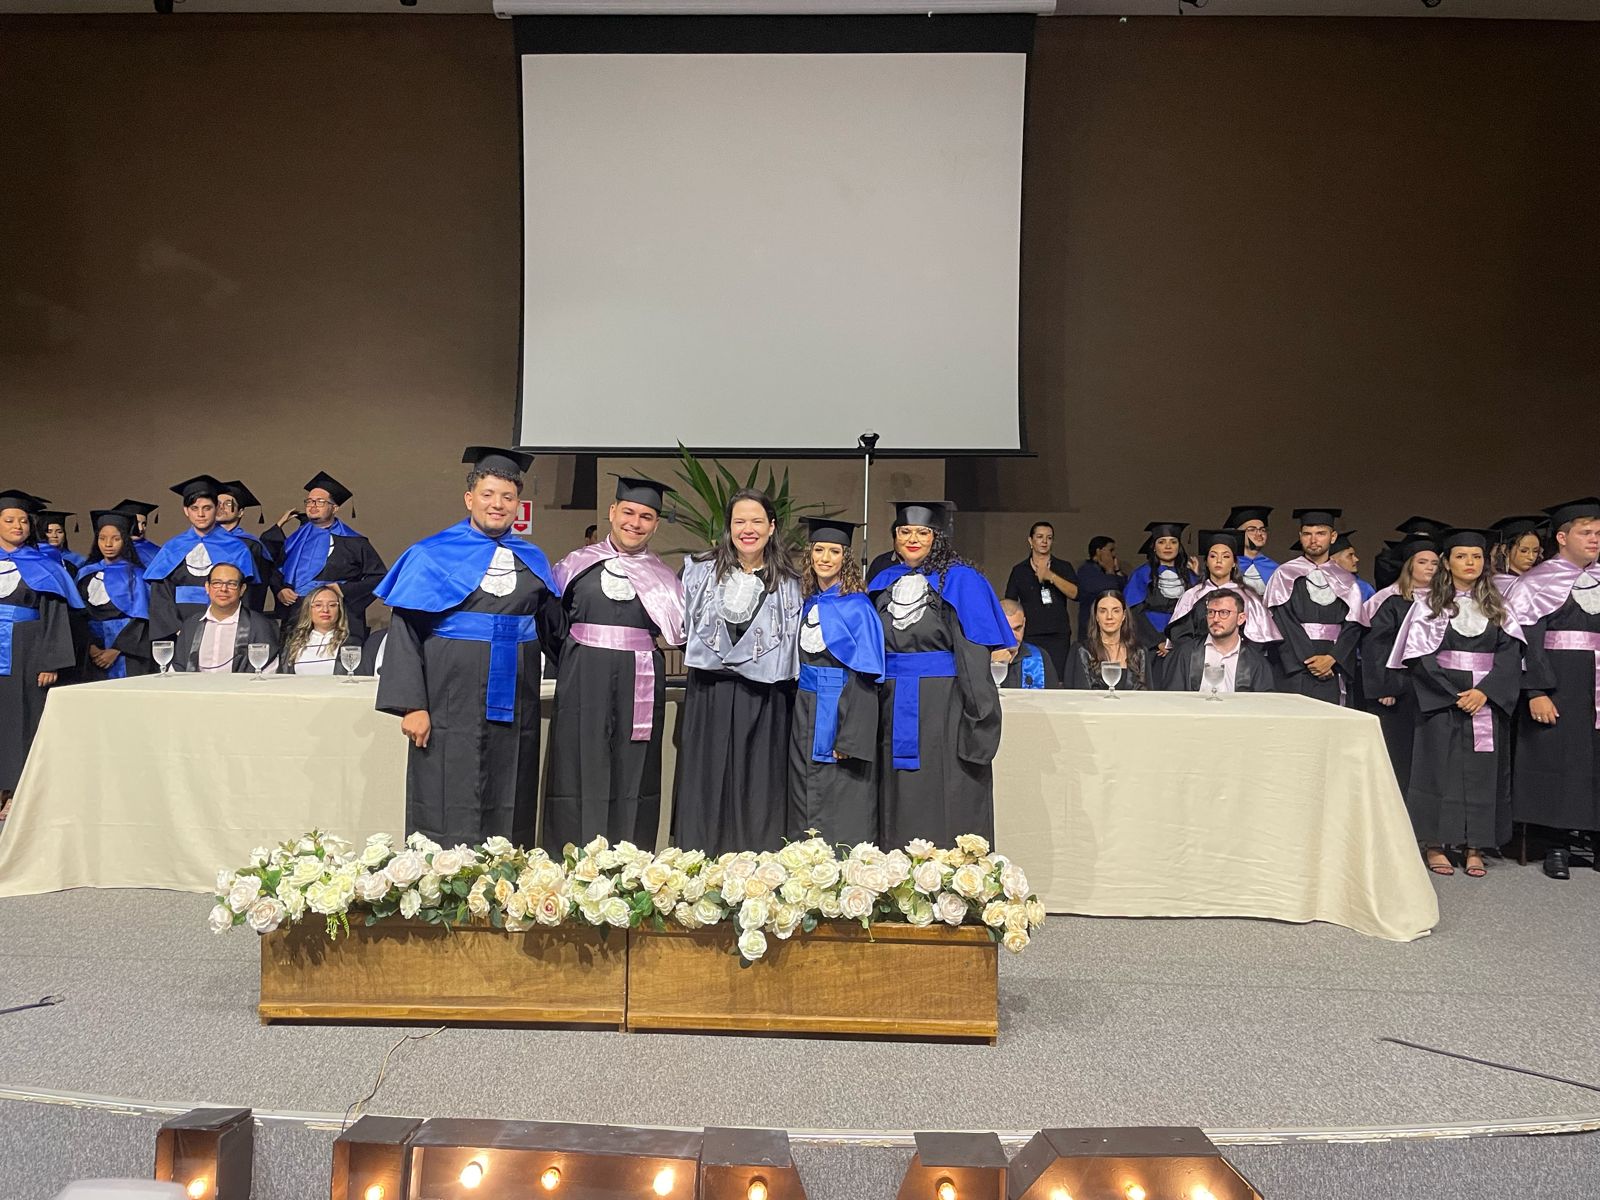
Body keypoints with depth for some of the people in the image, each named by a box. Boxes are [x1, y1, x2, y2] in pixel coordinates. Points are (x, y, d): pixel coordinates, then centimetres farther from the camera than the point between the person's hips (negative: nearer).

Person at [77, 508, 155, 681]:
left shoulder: (135, 574, 0)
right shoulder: (86, 574, 10)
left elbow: (140, 619, -7)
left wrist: (115, 650, -14)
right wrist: (91, 647, -9)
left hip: (127, 653, -3)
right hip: (95, 653, 3)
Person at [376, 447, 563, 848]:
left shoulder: (532, 561, 11)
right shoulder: (433, 556, -1)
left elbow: (553, 629, 18)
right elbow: (405, 632, -6)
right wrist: (412, 705, -13)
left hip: (514, 706, 4)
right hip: (452, 705, -3)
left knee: (508, 813, 8)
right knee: (449, 814, 1)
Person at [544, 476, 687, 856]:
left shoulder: (663, 576, 8)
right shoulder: (576, 564, 7)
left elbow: (679, 632, -3)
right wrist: (567, 661, 4)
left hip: (639, 685, 1)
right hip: (582, 680, 0)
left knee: (632, 774, 6)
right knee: (579, 767, 3)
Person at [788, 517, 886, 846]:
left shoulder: (857, 607, -9)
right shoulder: (808, 604, 10)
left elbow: (864, 677, -14)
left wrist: (849, 739, -20)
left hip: (842, 709, -6)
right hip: (806, 711, 7)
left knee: (841, 812, 0)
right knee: (806, 800, 11)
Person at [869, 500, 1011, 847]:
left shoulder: (960, 582, -4)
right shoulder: (883, 584, 11)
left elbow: (974, 655, -9)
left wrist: (977, 715, -15)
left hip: (944, 710, -5)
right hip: (894, 710, 5)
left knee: (944, 806, -1)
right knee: (900, 807, 9)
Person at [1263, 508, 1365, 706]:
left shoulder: (1345, 581, 12)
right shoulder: (1284, 575, 5)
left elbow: (1353, 625, 4)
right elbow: (1281, 623, -4)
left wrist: (1332, 658, -11)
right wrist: (1308, 660, -12)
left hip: (1334, 670, 2)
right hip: (1296, 671, -2)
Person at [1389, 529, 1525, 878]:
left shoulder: (1497, 607, 10)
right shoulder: (1429, 605, 1)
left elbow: (1510, 652, 1)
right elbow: (1420, 657, -6)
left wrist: (1484, 691, -13)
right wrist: (1455, 693, -14)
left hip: (1487, 703, 3)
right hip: (1441, 703, -3)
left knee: (1482, 770, 3)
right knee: (1440, 768, -2)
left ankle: (1474, 846, 9)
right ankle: (1435, 844, 4)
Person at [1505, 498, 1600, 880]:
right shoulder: (1536, 583, -4)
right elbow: (1526, 642, -10)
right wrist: (1537, 692, -17)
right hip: (1558, 689, -5)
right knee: (1557, 761, -1)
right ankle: (1556, 846, 7)